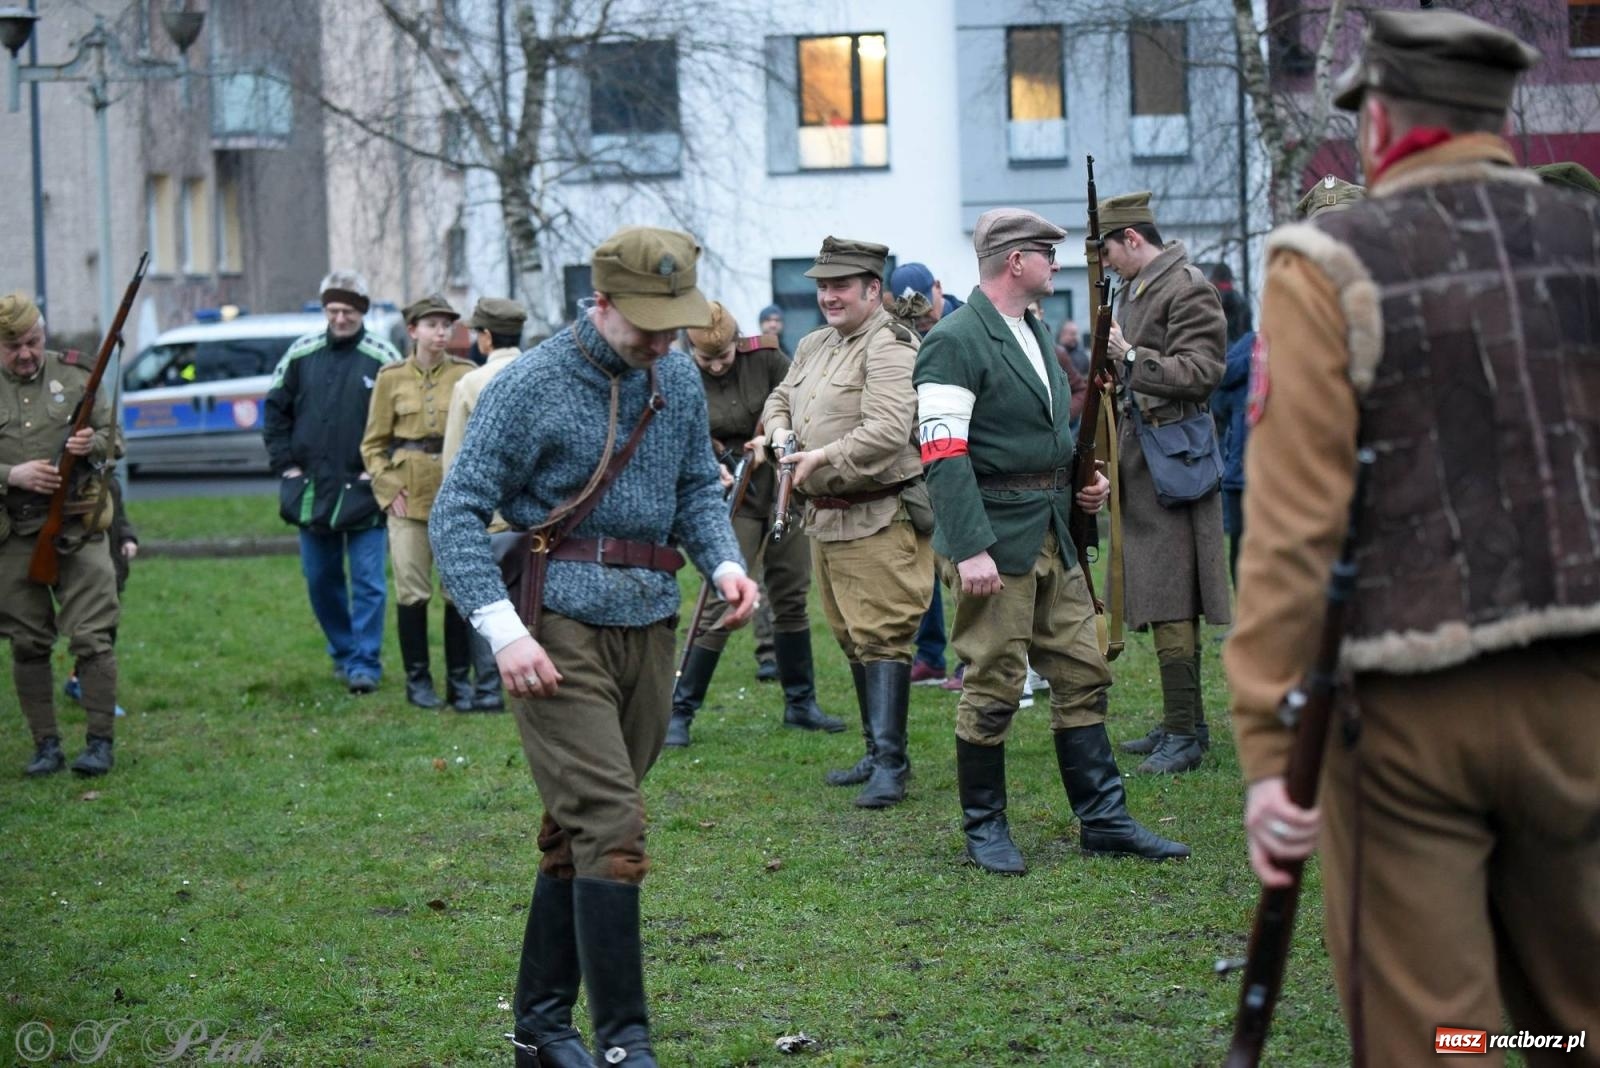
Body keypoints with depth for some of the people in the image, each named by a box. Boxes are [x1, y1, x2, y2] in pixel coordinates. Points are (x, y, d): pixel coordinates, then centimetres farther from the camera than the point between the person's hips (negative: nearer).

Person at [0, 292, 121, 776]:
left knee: (92, 638, -6)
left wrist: (93, 446, -14)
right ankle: (45, 745, 14)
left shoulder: (77, 377, 4)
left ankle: (100, 742, 1)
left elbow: (114, 440, 8)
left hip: (78, 529, -1)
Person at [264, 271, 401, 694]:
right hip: (311, 489, 4)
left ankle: (365, 663, 1)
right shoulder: (301, 354, 6)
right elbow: (275, 410, 13)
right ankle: (343, 653, 26)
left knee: (367, 580, -4)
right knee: (320, 579, 11)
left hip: (362, 490, -4)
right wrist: (284, 462, 5)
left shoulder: (382, 358, -4)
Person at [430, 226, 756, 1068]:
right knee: (611, 830, -13)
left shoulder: (680, 380, 8)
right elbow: (457, 515, -10)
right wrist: (504, 632, -19)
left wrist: (724, 562, -1)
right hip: (560, 626, -6)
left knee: (577, 833, 14)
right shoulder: (531, 386, -10)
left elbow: (697, 486, 20)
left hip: (648, 625, 6)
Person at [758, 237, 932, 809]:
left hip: (879, 521, -10)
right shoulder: (814, 345, 14)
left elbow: (887, 432, -26)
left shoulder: (889, 348, -15)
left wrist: (821, 458, -21)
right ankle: (876, 754, 24)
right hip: (825, 519, 10)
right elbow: (780, 398, 26)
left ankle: (890, 765, -9)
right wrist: (781, 429, 4)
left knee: (881, 639, -10)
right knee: (852, 639, 15)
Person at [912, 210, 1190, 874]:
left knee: (1082, 674, 9)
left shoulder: (1033, 332, 16)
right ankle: (984, 828, 10)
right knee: (993, 685, -2)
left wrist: (1084, 477, 12)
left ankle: (1103, 819, 15)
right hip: (996, 534, -9)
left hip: (1051, 532, 9)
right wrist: (970, 549, -26)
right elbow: (943, 454, -20)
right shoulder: (955, 341, -13)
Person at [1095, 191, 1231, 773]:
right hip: (1141, 454, 10)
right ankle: (1186, 724, 20)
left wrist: (1131, 358, -19)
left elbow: (1200, 372, -19)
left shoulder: (1188, 289, -12)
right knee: (1162, 597, 13)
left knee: (1171, 604, -9)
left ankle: (1183, 733, -7)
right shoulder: (1133, 289, 17)